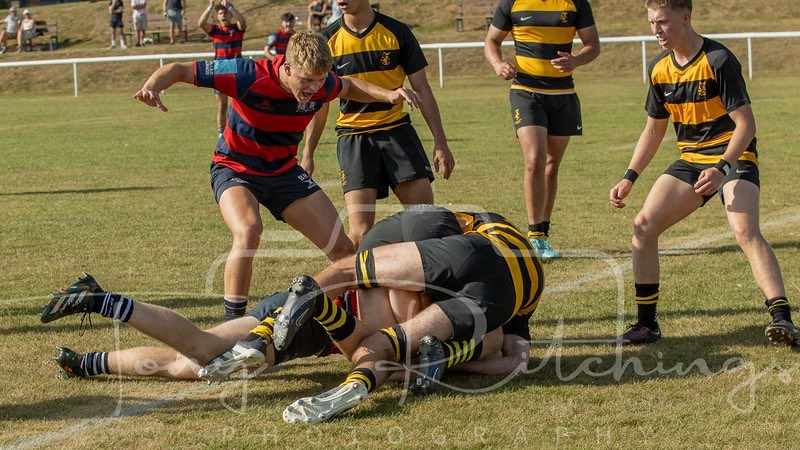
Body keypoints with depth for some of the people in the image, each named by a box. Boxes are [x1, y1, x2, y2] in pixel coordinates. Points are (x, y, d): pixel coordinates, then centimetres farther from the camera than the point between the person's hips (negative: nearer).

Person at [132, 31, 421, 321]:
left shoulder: (320, 85, -15)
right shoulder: (249, 76, -30)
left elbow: (349, 88, 11)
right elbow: (180, 70, -24)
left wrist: (387, 95, -5)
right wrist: (152, 87, -45)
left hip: (284, 171, 5)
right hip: (235, 169, -5)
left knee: (343, 250, 0)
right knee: (249, 230, -37)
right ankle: (233, 322, -25)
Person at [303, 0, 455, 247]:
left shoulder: (397, 32, 0)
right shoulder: (328, 40, 2)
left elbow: (422, 89, 5)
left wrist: (440, 143, 0)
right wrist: (307, 155, 6)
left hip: (397, 128, 1)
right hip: (353, 136, -1)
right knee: (360, 231, -13)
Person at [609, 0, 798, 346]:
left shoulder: (718, 60, -18)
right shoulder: (660, 68, 4)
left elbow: (746, 124, -20)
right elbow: (654, 129, 16)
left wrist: (721, 168, -33)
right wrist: (629, 178, 7)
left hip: (733, 157, -7)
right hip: (691, 160, 7)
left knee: (745, 231, -29)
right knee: (643, 226, -6)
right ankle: (646, 324, 4)